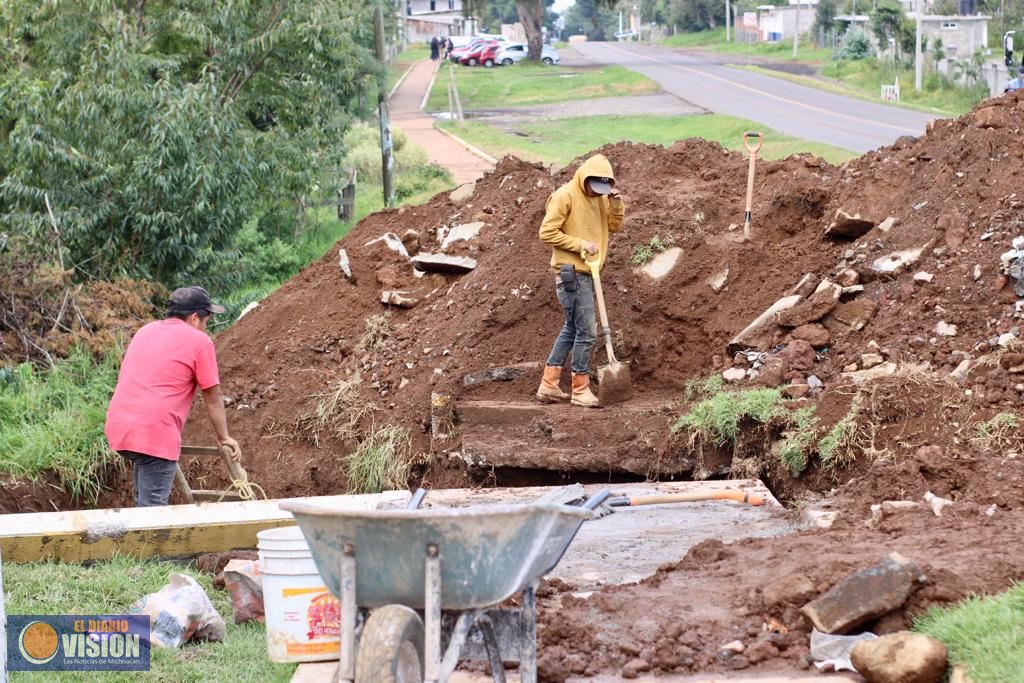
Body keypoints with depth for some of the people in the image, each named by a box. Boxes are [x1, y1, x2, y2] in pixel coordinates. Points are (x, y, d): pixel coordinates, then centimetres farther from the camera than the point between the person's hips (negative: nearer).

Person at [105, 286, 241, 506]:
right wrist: (224, 437, 18)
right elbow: (213, 398, 4)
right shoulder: (199, 341, 0)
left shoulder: (146, 331, 21)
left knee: (145, 502, 18)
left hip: (120, 427, 7)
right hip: (156, 433, -7)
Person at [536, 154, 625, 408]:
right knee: (586, 331, -8)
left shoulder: (600, 197, 11)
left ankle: (548, 385, 20)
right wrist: (580, 244, -19)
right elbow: (547, 233, -16)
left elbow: (614, 226, 10)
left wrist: (616, 203, -6)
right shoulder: (565, 196, -14)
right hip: (571, 271, -9)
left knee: (572, 329, 15)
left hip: (586, 272, 9)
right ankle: (580, 389, 1)